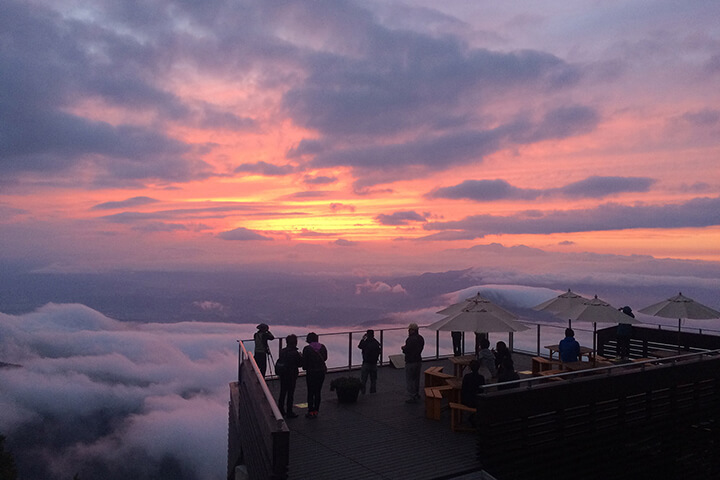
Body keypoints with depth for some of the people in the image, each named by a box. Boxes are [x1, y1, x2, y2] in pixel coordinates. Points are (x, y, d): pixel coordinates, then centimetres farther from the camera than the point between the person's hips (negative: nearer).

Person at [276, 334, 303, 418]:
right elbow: (300, 364, -11)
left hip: (282, 375, 6)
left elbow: (279, 362, 6)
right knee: (290, 394, 4)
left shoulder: (282, 351, 0)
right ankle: (289, 413, 10)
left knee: (282, 392, 17)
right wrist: (301, 357, 6)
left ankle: (280, 410, 26)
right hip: (291, 376, -6)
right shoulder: (295, 353, -18)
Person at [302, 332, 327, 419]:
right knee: (318, 392, 11)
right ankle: (316, 411, 15)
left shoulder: (307, 349, -13)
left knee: (310, 393, 7)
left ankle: (310, 412, 8)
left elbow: (304, 361, -9)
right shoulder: (322, 347, -1)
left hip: (311, 373, -4)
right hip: (321, 372, 4)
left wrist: (305, 368, 11)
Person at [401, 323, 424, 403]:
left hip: (410, 362, -9)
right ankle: (417, 394, 32)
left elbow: (406, 350, -23)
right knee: (416, 378, 21)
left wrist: (404, 348, 1)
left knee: (409, 380, 0)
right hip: (418, 360, 9)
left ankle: (413, 397, 0)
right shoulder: (421, 338, 6)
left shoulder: (411, 339, -22)